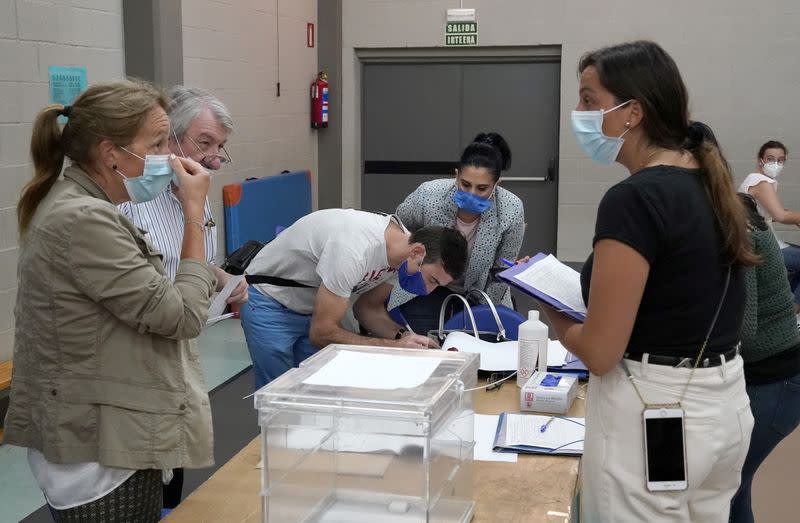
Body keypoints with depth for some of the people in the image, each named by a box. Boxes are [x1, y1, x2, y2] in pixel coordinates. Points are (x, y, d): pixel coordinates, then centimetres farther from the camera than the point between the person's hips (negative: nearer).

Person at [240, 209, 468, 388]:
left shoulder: (400, 251, -13)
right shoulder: (355, 251, -38)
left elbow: (368, 307, 1)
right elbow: (321, 333, -32)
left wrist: (404, 337, -17)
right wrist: (394, 345, -31)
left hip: (314, 308, 7)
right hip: (271, 304, -7)